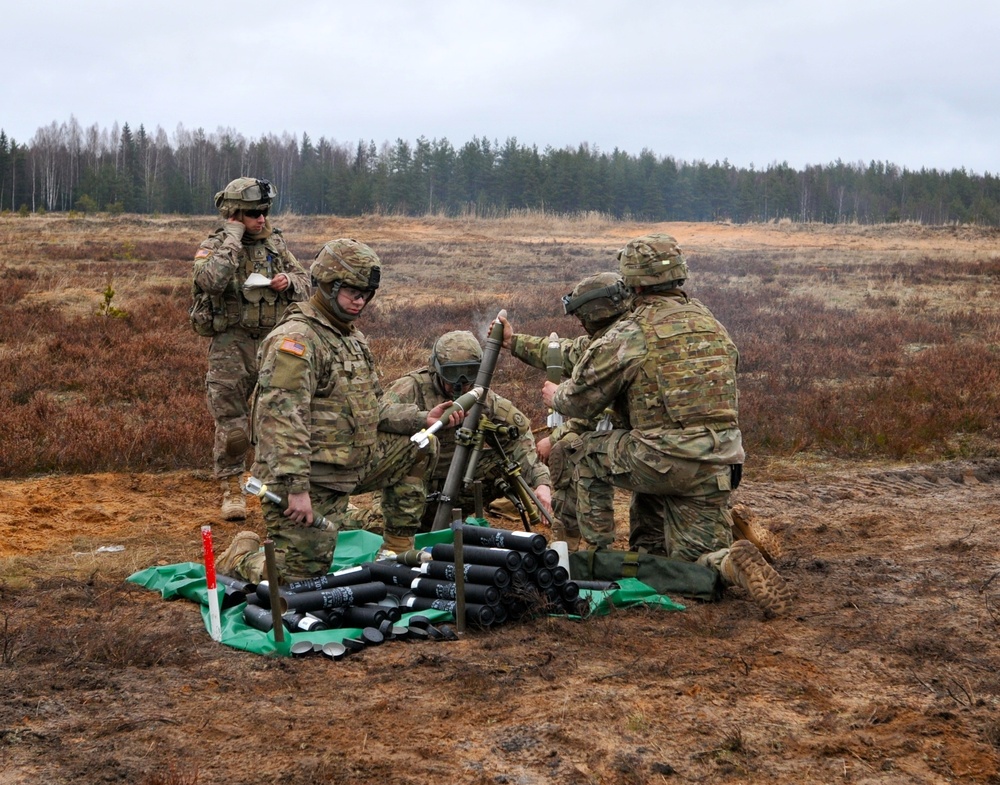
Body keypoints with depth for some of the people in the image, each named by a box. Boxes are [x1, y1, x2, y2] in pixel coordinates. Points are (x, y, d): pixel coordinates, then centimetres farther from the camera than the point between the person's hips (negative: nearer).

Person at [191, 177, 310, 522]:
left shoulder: (275, 242, 9)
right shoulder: (214, 247, -6)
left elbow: (304, 281, 15)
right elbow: (212, 279, -28)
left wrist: (288, 282, -8)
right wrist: (233, 236, -20)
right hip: (231, 347, -4)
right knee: (231, 424, -1)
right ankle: (231, 490, 13)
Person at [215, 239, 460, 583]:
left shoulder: (352, 338, 14)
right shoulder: (296, 338, -17)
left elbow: (372, 410, 18)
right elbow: (281, 419, -26)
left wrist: (423, 419, 3)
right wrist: (297, 488, -31)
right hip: (308, 478, -9)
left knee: (418, 446, 9)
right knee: (301, 580, -9)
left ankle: (399, 551, 15)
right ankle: (241, 557, 21)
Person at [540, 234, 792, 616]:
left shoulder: (629, 335, -7)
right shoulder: (711, 324, 14)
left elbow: (581, 400, 2)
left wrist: (555, 396, 27)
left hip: (664, 462, -6)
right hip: (717, 466, 6)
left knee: (585, 451, 20)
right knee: (695, 559, 27)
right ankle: (730, 562, -2)